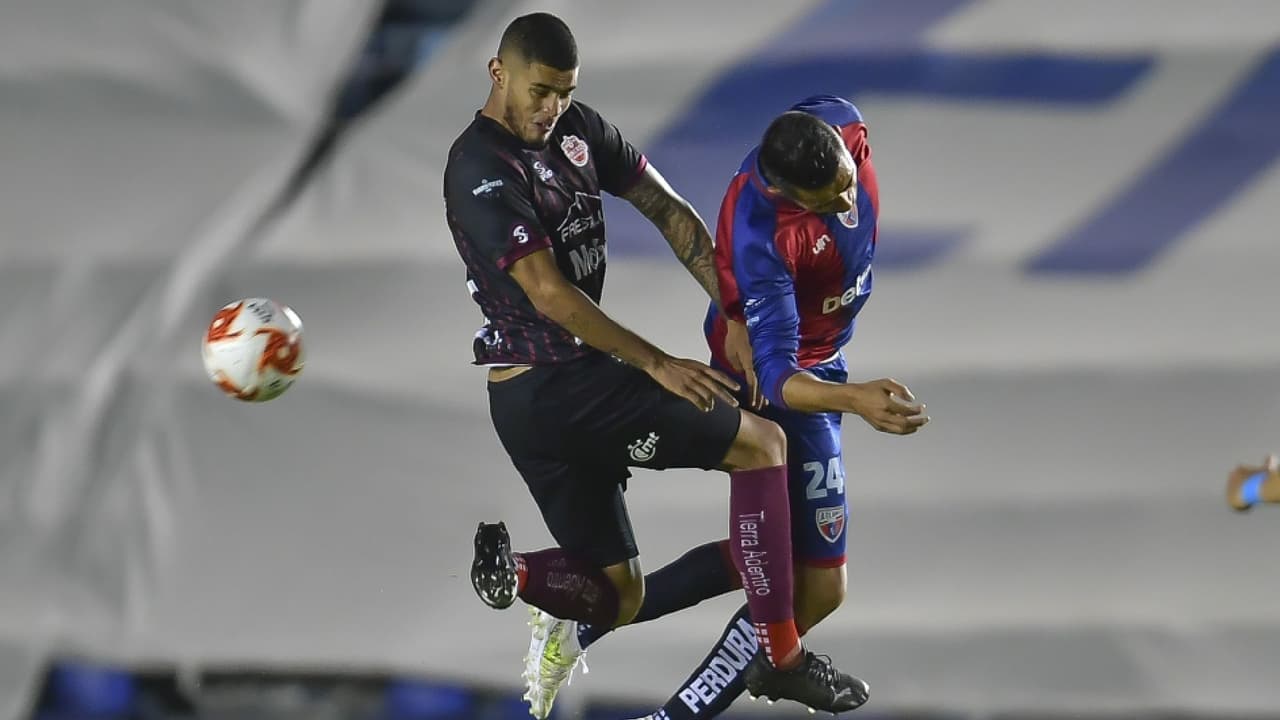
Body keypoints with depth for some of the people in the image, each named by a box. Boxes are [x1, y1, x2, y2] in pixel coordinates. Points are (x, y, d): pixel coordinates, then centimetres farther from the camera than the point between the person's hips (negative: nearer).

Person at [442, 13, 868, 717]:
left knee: (619, 596, 12)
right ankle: (781, 656, -5)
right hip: (553, 388, -9)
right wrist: (658, 364, -20)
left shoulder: (578, 129, 9)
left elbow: (670, 212, 12)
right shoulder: (480, 170, -16)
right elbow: (549, 294, -21)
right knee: (761, 442, -6)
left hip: (532, 402, 9)